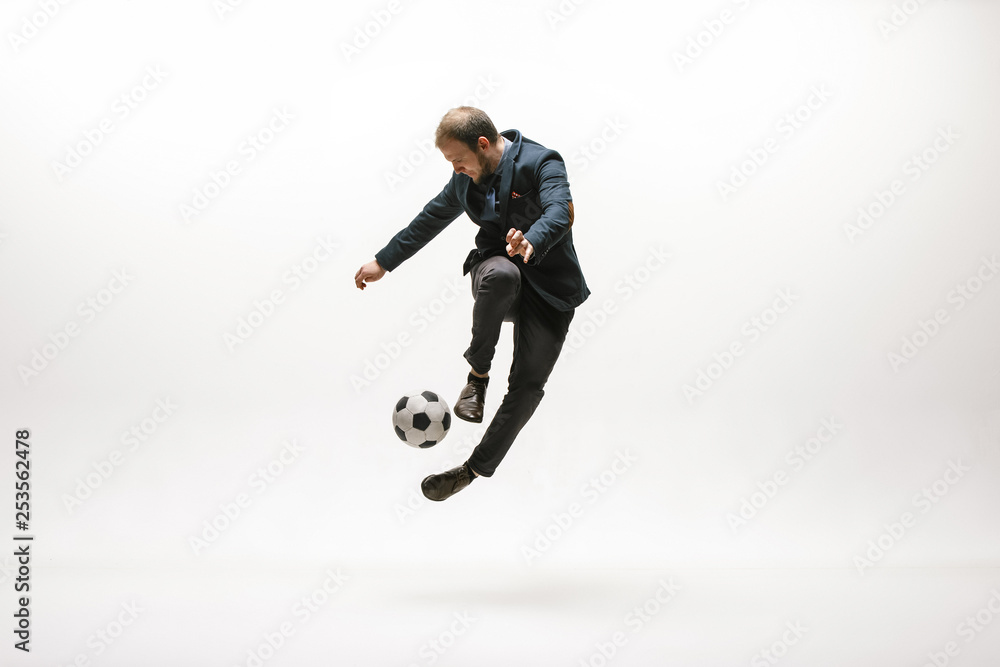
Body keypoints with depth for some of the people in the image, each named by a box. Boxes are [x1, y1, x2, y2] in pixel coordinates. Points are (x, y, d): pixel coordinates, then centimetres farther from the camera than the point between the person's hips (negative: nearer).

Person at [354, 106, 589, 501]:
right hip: (496, 273, 3)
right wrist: (384, 261, 25)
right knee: (500, 273, -36)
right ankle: (478, 374, -16)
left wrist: (531, 242, -55)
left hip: (548, 288, -3)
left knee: (527, 386, -9)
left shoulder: (541, 163, -14)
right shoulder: (467, 178, 7)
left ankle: (475, 469, 6)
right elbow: (431, 219, 21)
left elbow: (559, 212, -32)